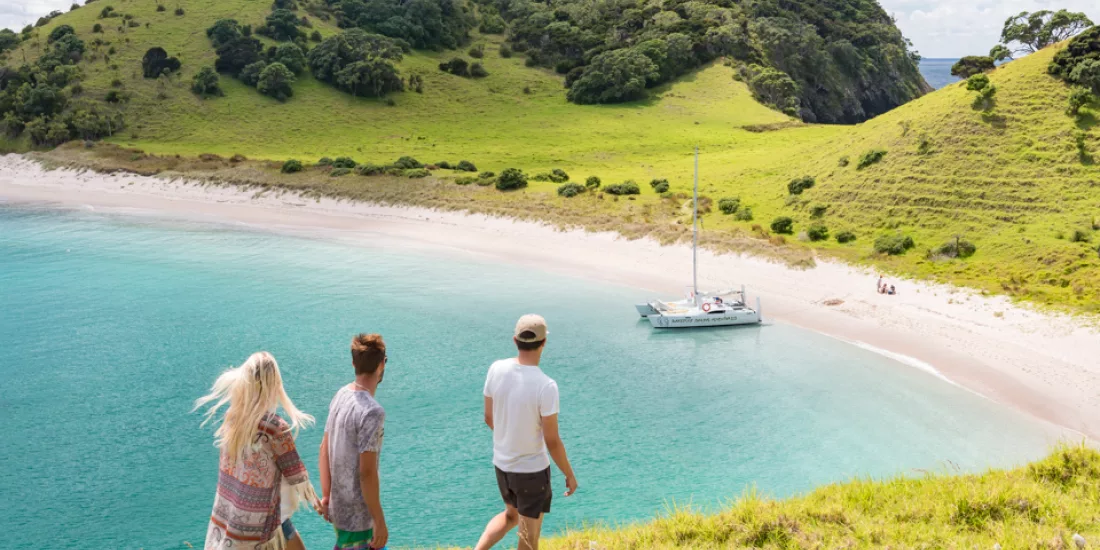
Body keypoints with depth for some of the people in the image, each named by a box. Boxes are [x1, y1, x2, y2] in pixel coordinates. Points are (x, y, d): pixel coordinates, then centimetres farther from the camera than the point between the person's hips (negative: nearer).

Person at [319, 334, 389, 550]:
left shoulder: (341, 396, 0)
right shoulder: (372, 411, -25)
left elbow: (324, 449, 7)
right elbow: (367, 472, -24)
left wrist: (326, 496, 15)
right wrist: (379, 522, -17)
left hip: (339, 506, 8)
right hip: (358, 514, -8)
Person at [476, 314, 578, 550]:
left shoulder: (496, 369, -10)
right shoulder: (546, 385, -26)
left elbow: (489, 418, 3)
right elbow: (552, 441, -19)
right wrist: (569, 475, -4)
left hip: (501, 464, 5)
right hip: (532, 470, -5)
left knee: (511, 515, 31)